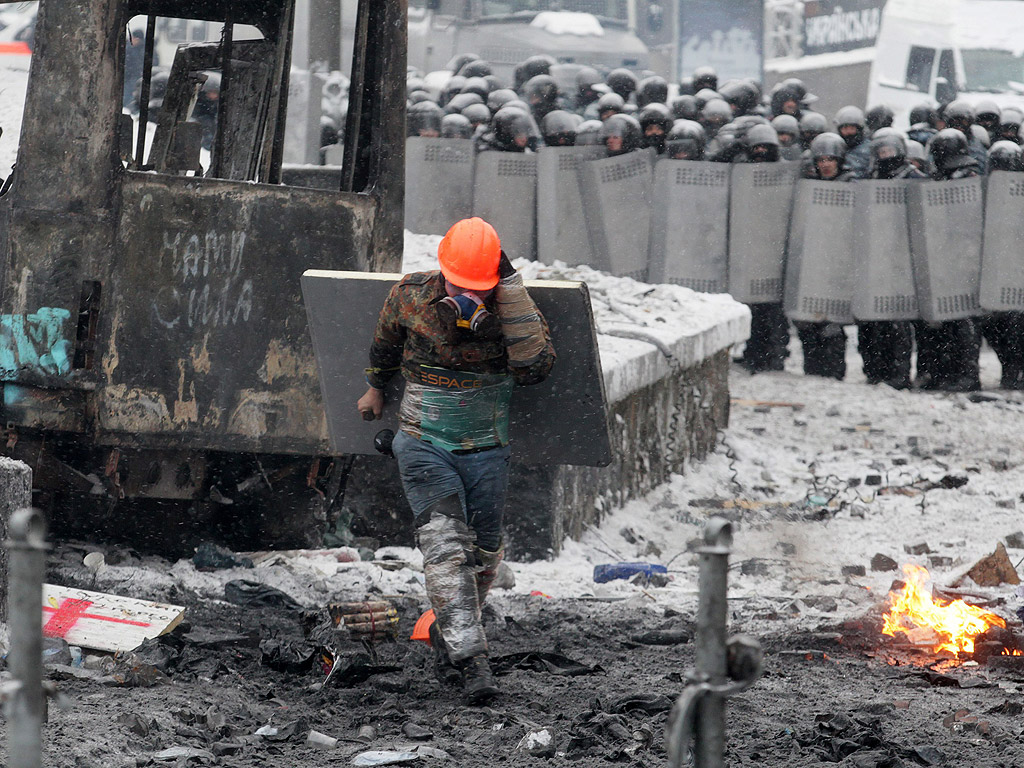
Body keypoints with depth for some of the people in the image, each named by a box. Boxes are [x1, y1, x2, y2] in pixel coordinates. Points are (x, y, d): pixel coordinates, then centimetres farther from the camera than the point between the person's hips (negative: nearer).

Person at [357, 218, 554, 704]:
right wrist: (375, 387, 30)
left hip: (486, 449, 1)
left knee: (482, 554, 10)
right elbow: (385, 343, 13)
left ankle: (446, 632, 37)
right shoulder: (411, 298, -10)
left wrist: (510, 289, -30)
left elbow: (535, 367, -29)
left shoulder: (511, 306, -12)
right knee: (444, 545, -17)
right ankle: (472, 659, -24)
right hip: (424, 443, -1)